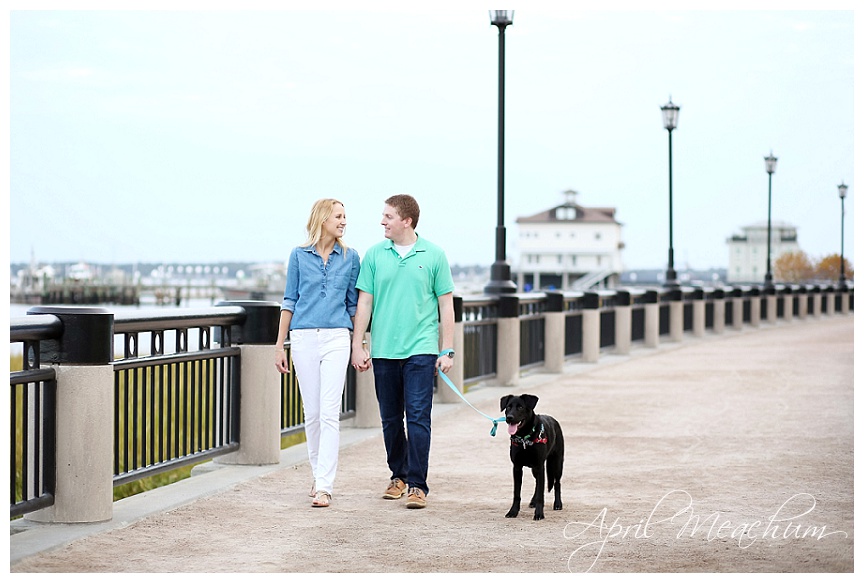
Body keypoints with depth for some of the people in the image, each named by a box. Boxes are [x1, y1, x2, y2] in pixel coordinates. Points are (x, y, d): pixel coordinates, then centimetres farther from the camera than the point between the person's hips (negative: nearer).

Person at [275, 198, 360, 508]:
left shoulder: (350, 257, 7)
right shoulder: (299, 255, 7)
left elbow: (354, 303, 12)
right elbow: (290, 301, 10)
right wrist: (280, 345, 7)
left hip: (336, 338, -1)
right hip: (304, 339, 1)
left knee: (329, 413, -10)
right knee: (312, 414, 7)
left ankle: (324, 486, -13)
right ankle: (318, 475, 24)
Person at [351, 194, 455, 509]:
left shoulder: (434, 256, 1)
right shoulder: (375, 255, 6)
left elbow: (446, 305, 4)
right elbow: (364, 302, 7)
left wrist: (447, 351, -1)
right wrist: (357, 345, 1)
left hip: (420, 350, -3)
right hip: (383, 351, 3)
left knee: (418, 418, -8)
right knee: (390, 420, 11)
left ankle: (417, 484, -4)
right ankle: (399, 475, 26)